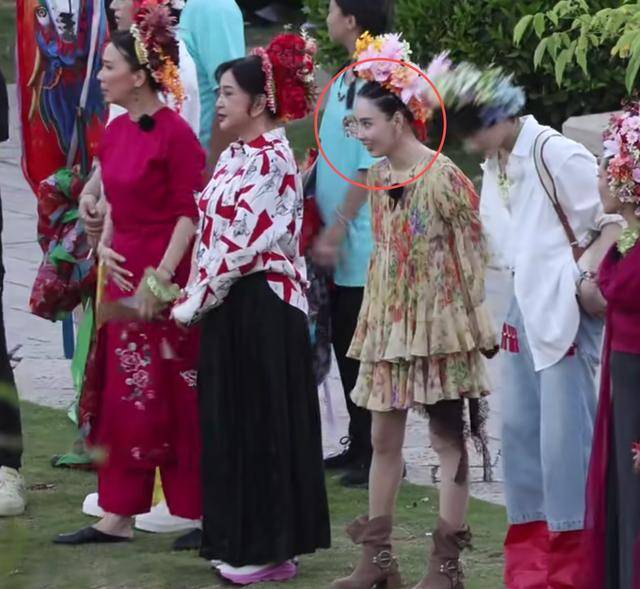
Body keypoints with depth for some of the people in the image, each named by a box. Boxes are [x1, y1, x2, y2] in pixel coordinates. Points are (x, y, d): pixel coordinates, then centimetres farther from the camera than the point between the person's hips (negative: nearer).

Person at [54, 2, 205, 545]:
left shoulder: (174, 134, -14)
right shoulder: (116, 132, 9)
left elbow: (188, 214, -15)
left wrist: (161, 279, -18)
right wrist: (105, 246, 3)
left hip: (165, 280, -8)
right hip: (124, 277, 8)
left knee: (175, 401, -2)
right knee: (120, 396, 9)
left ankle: (203, 514, 8)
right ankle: (118, 516, 15)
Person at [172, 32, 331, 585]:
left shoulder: (271, 162, -15)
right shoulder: (233, 157, 13)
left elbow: (240, 243, -18)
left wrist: (194, 304, -12)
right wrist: (196, 297, 7)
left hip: (262, 307, -9)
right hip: (227, 306, 9)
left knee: (262, 424, -3)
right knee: (230, 423, 11)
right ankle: (240, 542, 18)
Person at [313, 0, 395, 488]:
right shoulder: (345, 80, 10)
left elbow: (370, 169, -19)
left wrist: (336, 234, -17)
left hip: (362, 246, -9)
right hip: (341, 246, 9)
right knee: (346, 347, 15)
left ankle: (378, 453, 6)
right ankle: (359, 444, 24)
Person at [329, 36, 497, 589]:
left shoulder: (444, 178, -14)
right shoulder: (379, 178, 7)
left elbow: (472, 255, -10)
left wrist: (479, 328, -10)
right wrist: (370, 324, 13)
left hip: (438, 325, -7)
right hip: (389, 326, 7)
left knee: (448, 438, 0)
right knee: (384, 438, 10)